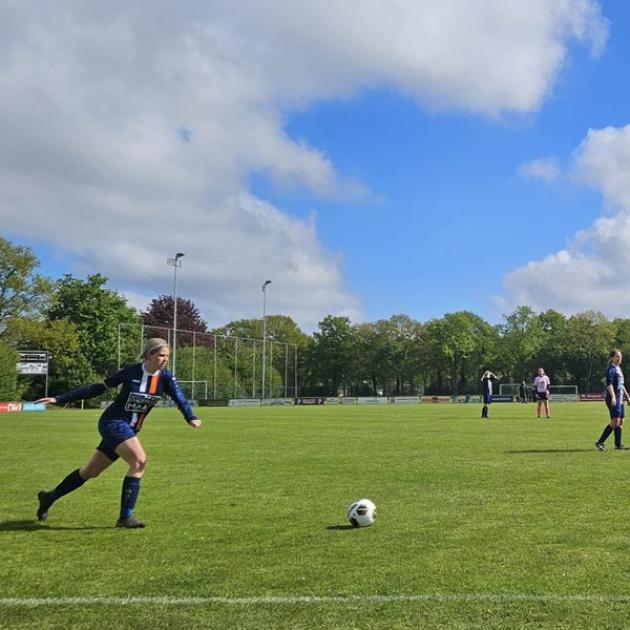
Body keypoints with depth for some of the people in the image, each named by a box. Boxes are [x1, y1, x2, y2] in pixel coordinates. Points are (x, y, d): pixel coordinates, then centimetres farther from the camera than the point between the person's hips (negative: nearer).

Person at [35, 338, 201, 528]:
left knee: (91, 471, 16)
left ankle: (50, 497, 35)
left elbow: (179, 398, -18)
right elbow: (98, 388, -6)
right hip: (113, 422, -6)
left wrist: (191, 418, -40)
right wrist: (60, 399, -5)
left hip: (129, 429, 6)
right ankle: (125, 516, -15)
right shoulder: (131, 371, -14)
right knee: (139, 460, -24)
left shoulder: (166, 378, -4)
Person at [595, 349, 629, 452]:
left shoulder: (619, 369, 19)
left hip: (619, 399, 10)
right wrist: (613, 397, -29)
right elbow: (609, 384, -20)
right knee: (615, 421, -15)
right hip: (613, 399, -10)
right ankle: (600, 442, -14)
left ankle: (618, 444, 15)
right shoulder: (611, 369, -10)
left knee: (620, 421, 9)